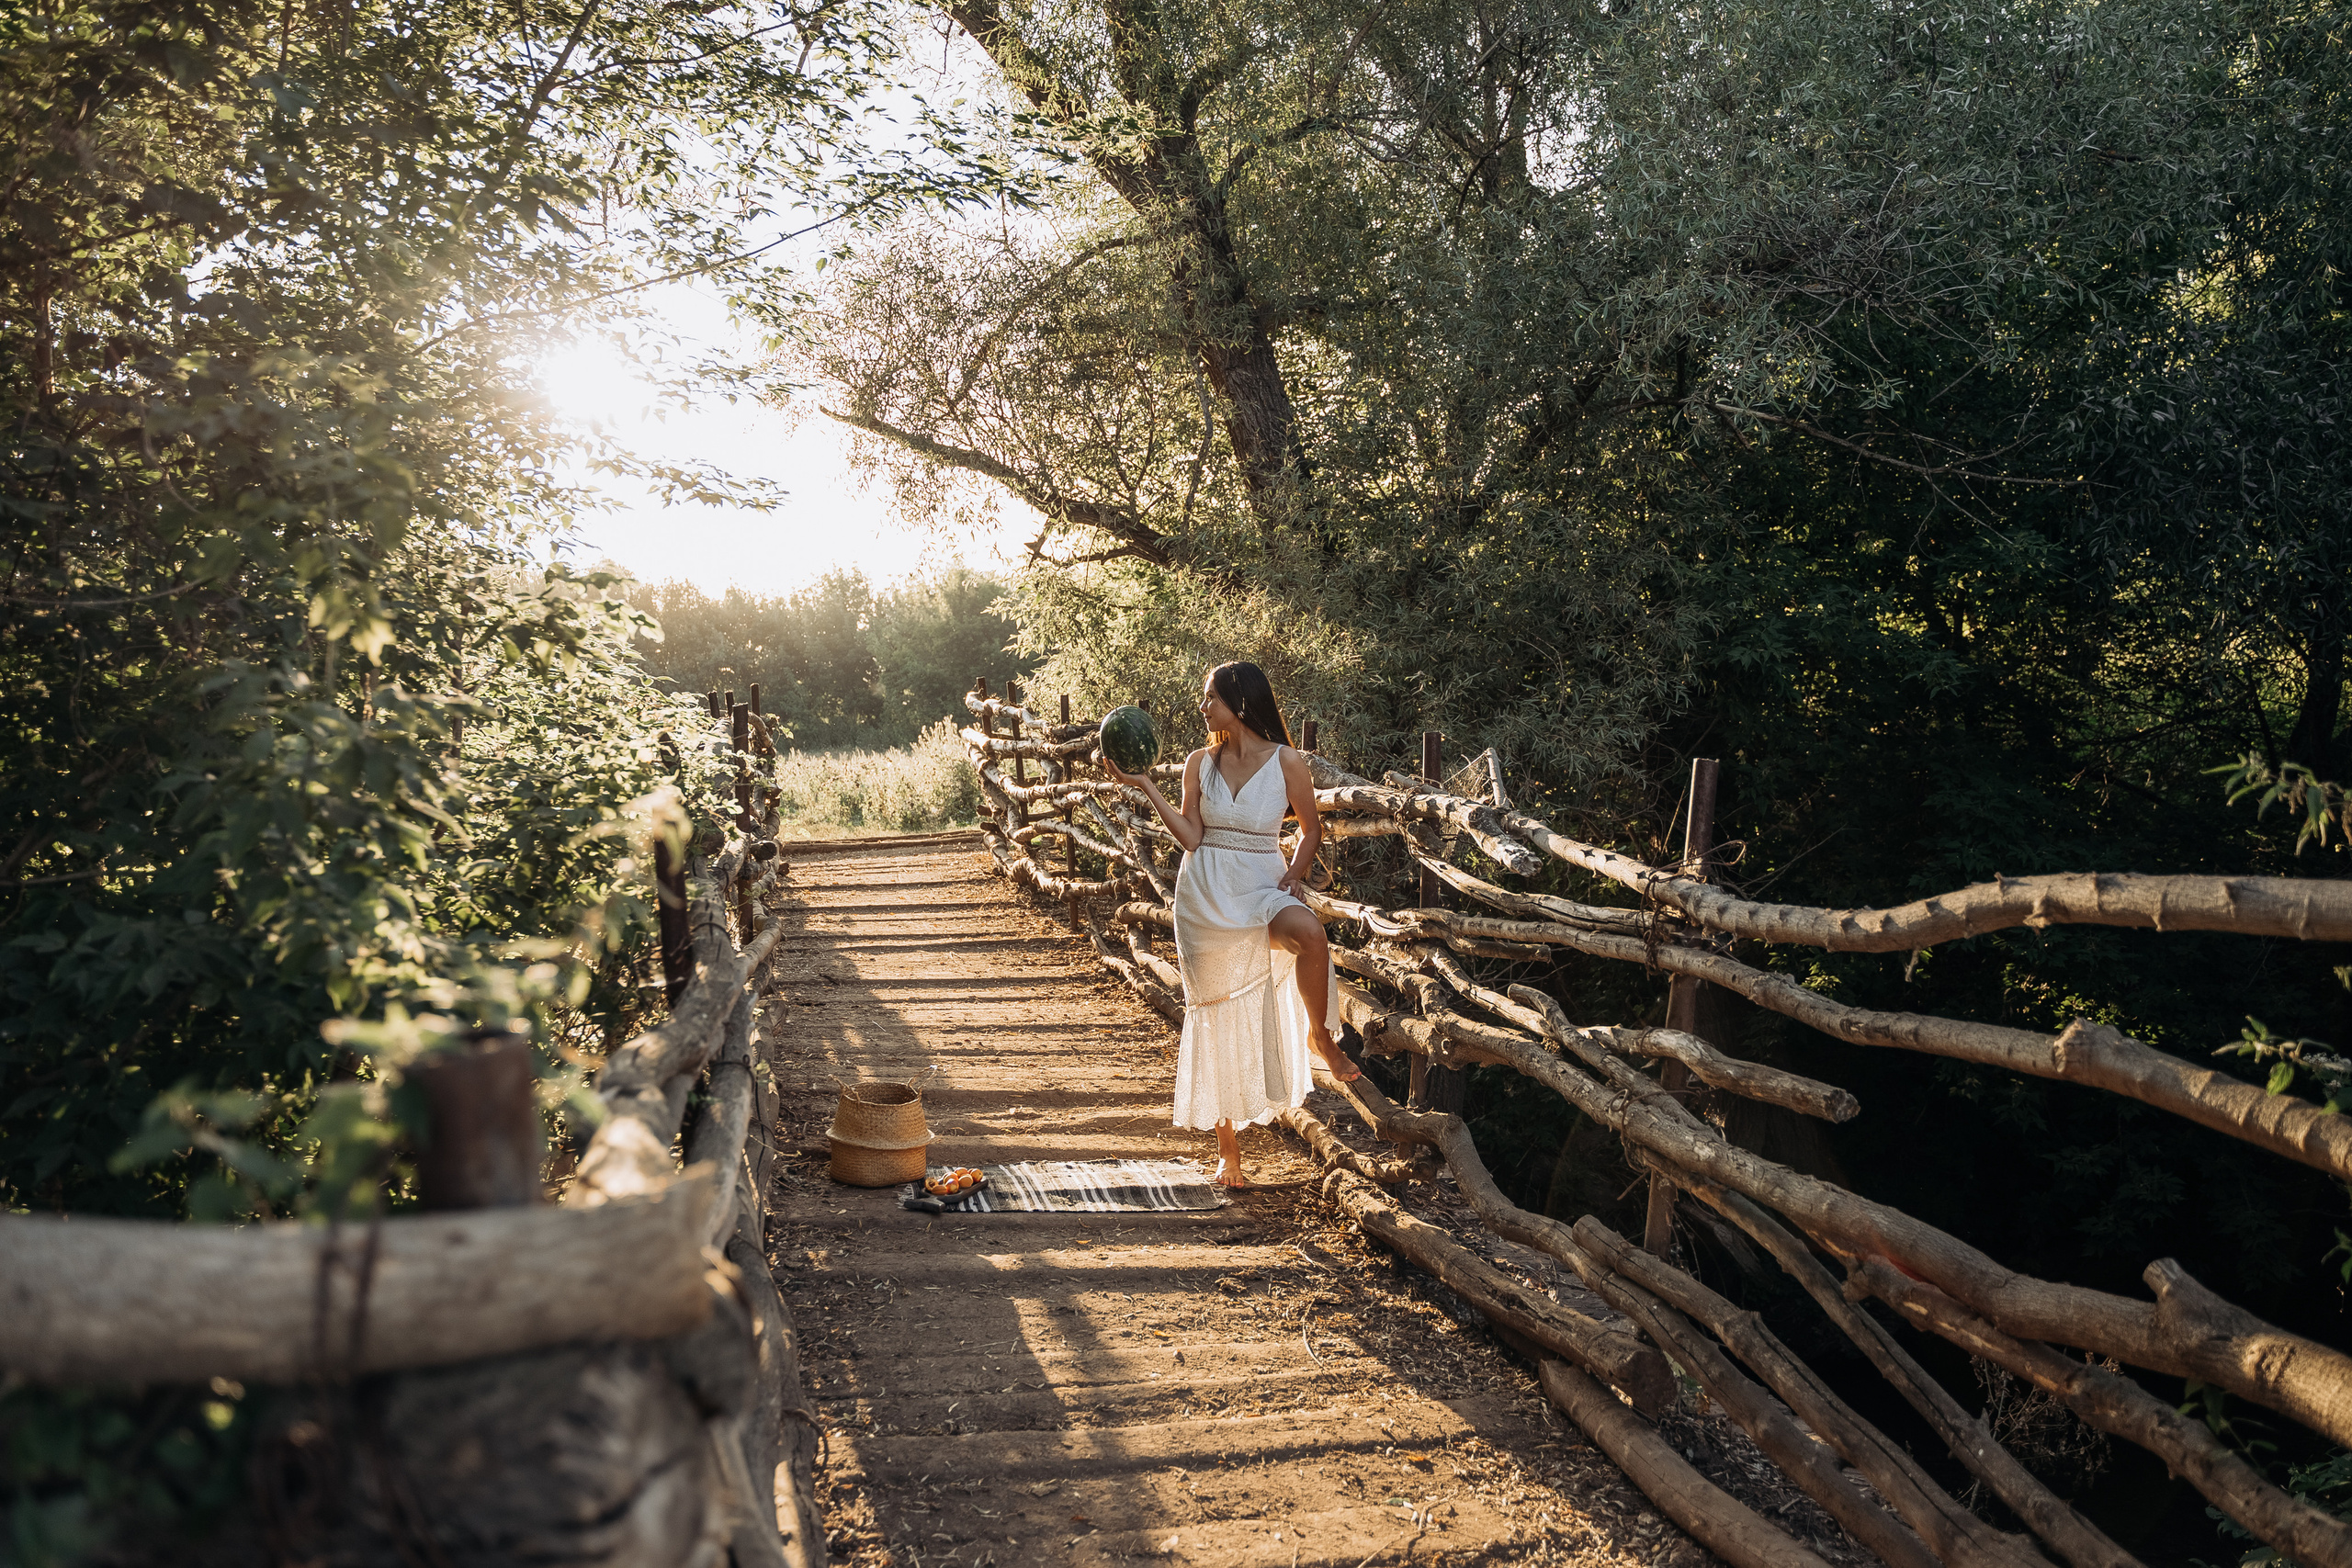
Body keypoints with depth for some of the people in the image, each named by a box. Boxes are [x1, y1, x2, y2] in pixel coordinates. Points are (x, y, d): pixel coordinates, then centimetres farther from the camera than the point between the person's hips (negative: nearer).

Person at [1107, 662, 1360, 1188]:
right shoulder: (1201, 763, 5)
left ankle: (1320, 1035, -11)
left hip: (1262, 888, -2)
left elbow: (1311, 829, 7)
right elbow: (1191, 837, -2)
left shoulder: (1285, 762, -2)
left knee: (1309, 931, -38)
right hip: (1206, 893, 2)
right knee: (1217, 1018, 4)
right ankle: (1228, 1151, 15)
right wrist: (1146, 786, -5)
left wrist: (1293, 877, -8)